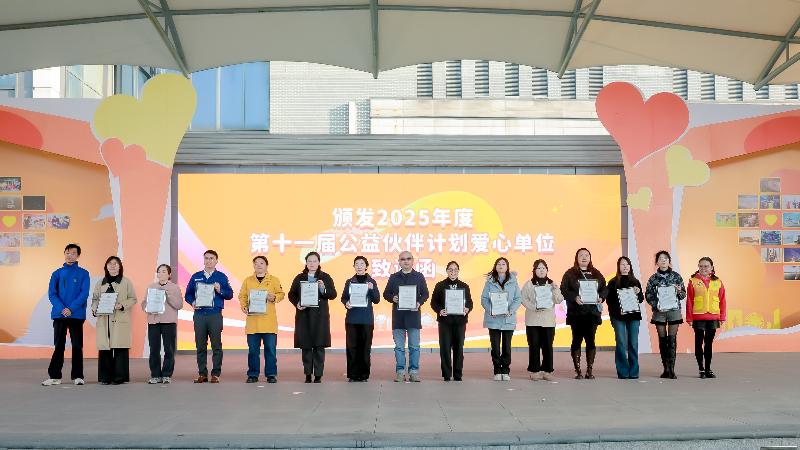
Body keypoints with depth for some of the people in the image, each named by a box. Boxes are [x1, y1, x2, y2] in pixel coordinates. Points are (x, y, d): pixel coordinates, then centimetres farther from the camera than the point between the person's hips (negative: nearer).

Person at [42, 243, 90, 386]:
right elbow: (51, 294, 2)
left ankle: (77, 376, 6)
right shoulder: (57, 273, 9)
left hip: (77, 315, -2)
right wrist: (61, 309, -13)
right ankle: (54, 376, 9)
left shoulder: (83, 273, 4)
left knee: (77, 346, 2)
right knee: (58, 346, 5)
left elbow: (84, 294, -5)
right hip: (59, 314, 2)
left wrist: (71, 308, -16)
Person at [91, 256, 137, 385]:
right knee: (104, 348, -1)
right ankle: (105, 377, 6)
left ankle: (119, 377, 0)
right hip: (103, 320, 3)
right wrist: (95, 309, -2)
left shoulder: (126, 282, 7)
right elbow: (95, 299, 17)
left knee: (120, 348, -6)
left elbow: (133, 299, 4)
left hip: (120, 320, -3)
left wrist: (122, 305, -13)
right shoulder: (100, 283, 18)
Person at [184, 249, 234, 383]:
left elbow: (230, 294, 3)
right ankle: (202, 374, 11)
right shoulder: (196, 277, 14)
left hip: (215, 314, -2)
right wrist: (192, 302, -5)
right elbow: (188, 294, 14)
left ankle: (216, 374, 3)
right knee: (200, 345, 4)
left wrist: (220, 290, -14)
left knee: (216, 345, -2)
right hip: (199, 314, 2)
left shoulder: (221, 277, 8)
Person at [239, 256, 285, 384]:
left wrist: (273, 298, -12)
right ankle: (253, 375, 12)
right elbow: (242, 296, 12)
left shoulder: (274, 280, 7)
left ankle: (271, 374, 7)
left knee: (270, 349, -1)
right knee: (253, 349, 4)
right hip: (252, 320, 1)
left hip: (269, 321, -1)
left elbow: (281, 294, 8)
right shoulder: (247, 280, 12)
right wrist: (244, 306, -5)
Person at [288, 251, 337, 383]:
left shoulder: (325, 278, 6)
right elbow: (291, 294, 10)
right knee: (305, 345, 1)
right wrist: (297, 304, -9)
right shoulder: (299, 278, 9)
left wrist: (323, 289, -17)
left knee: (319, 345, -3)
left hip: (320, 316, -1)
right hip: (304, 315, 1)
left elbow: (333, 294, 1)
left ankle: (318, 375, 2)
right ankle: (307, 374, 9)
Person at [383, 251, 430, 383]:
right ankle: (400, 372, 9)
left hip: (413, 314, -1)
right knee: (399, 346, 3)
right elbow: (386, 294, 11)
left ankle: (413, 372, 8)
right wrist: (392, 298, -9)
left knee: (414, 346, 2)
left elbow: (425, 294, 7)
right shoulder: (393, 277, 10)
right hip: (398, 315, 1)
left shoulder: (419, 277, 7)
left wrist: (419, 303, -11)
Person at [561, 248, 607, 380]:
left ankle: (590, 370, 9)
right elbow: (564, 290, -5)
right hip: (576, 312, -3)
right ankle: (577, 370, 5)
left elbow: (604, 288, 13)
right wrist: (574, 297, -19)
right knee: (577, 340, -1)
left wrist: (601, 297, -6)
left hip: (592, 312, 3)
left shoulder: (596, 274, 14)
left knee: (590, 340, 1)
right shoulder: (570, 274, 3)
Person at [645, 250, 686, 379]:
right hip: (659, 311, 1)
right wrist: (656, 304, -11)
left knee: (672, 339, -5)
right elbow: (648, 295, 4)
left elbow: (683, 295, 7)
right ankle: (666, 368, 9)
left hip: (674, 310, -1)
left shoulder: (676, 276, 4)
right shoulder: (653, 278, 5)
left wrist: (679, 291, -15)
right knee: (662, 339, 3)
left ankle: (671, 369, -5)